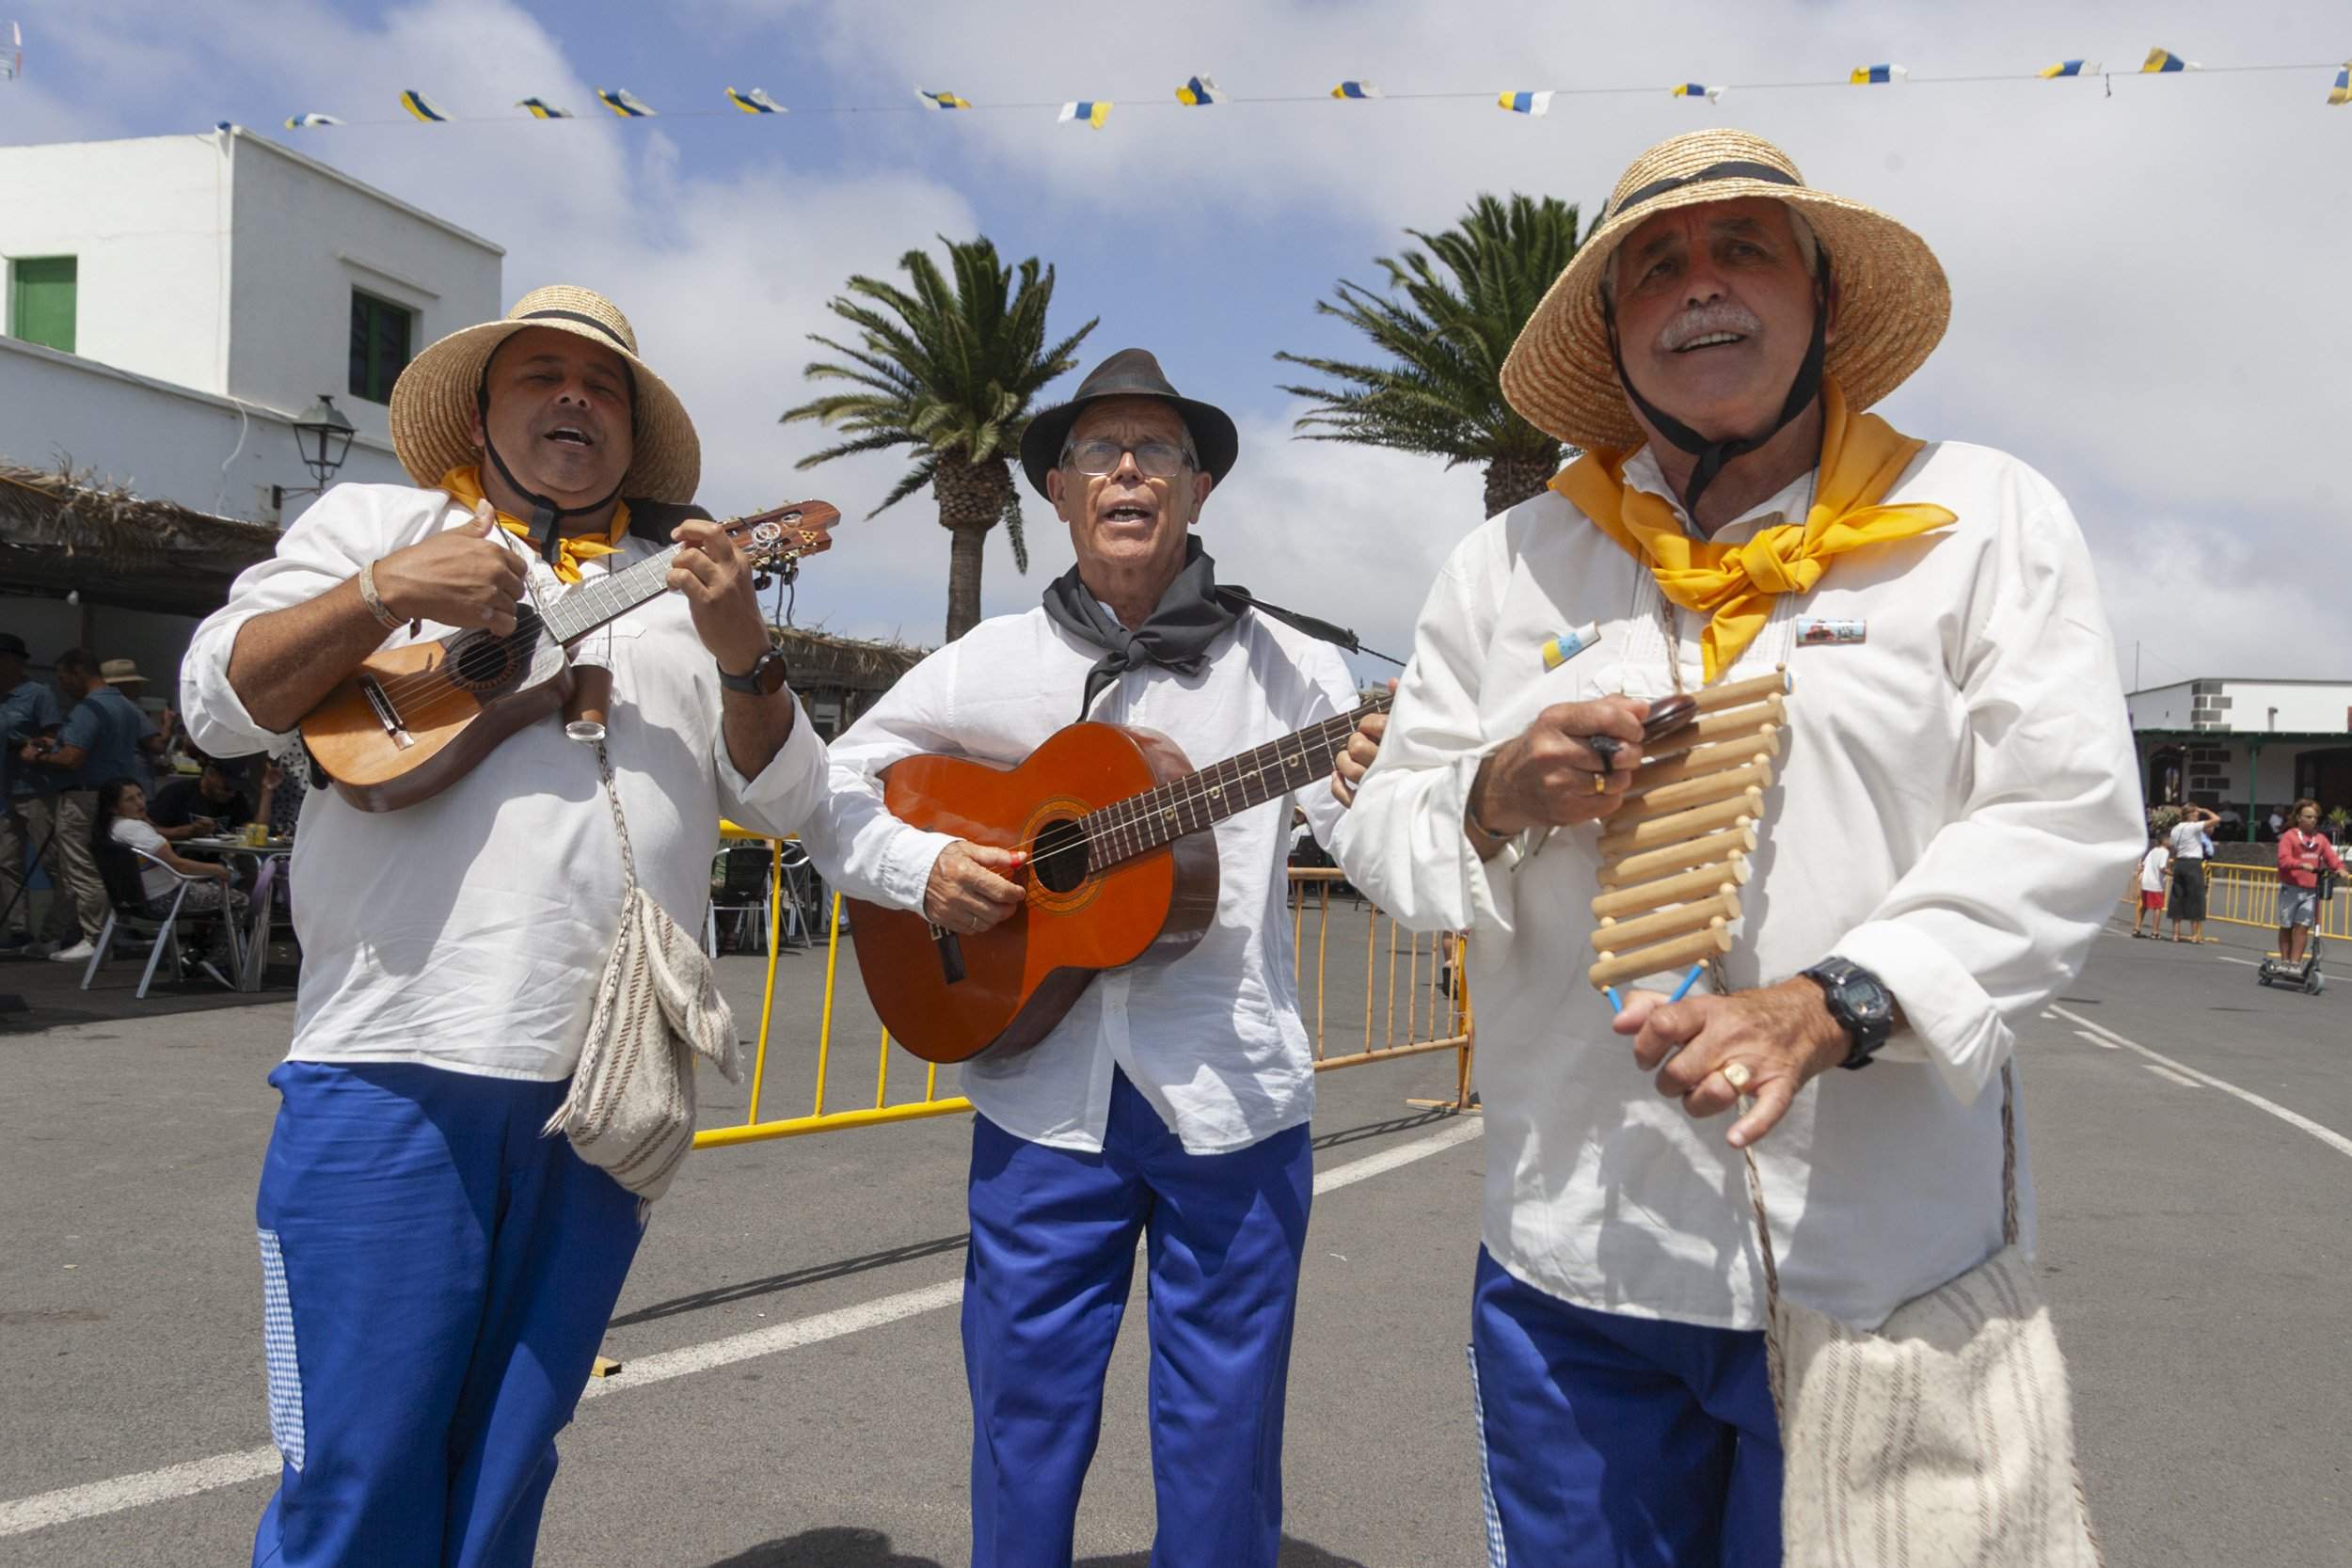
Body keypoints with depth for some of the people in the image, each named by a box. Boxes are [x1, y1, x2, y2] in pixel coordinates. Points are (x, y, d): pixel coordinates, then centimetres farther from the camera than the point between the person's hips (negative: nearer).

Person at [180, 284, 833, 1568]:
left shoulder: (685, 582, 16)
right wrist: (390, 593, -11)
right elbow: (217, 704, 3)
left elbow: (784, 802, 10)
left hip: (604, 1089, 2)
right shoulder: (372, 521, 13)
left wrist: (741, 654, -8)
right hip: (390, 1073, -2)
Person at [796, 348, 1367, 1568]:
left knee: (1222, 1446, 10)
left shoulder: (1283, 666, 2)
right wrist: (921, 867, -9)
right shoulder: (991, 663, 6)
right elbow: (826, 797, 10)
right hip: (1043, 1092, 1)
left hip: (1231, 1095, -1)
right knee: (1026, 1435, 12)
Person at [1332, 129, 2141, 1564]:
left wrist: (1827, 1006, -21)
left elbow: (2068, 822, -7)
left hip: (1876, 1270, -2)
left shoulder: (1987, 519, 2)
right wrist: (1495, 801, -13)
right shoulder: (1510, 564, 9)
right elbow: (1378, 830, 10)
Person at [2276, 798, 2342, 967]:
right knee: (2286, 927, 7)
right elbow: (2284, 860, -15)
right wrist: (2302, 865, -31)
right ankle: (2285, 962, 18)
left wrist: (2340, 868, -17)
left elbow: (2331, 857, 3)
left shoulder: (2321, 839, 10)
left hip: (2312, 891, 2)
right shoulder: (2289, 836, -3)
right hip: (2291, 889, -2)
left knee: (2302, 927, -6)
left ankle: (2295, 963, -3)